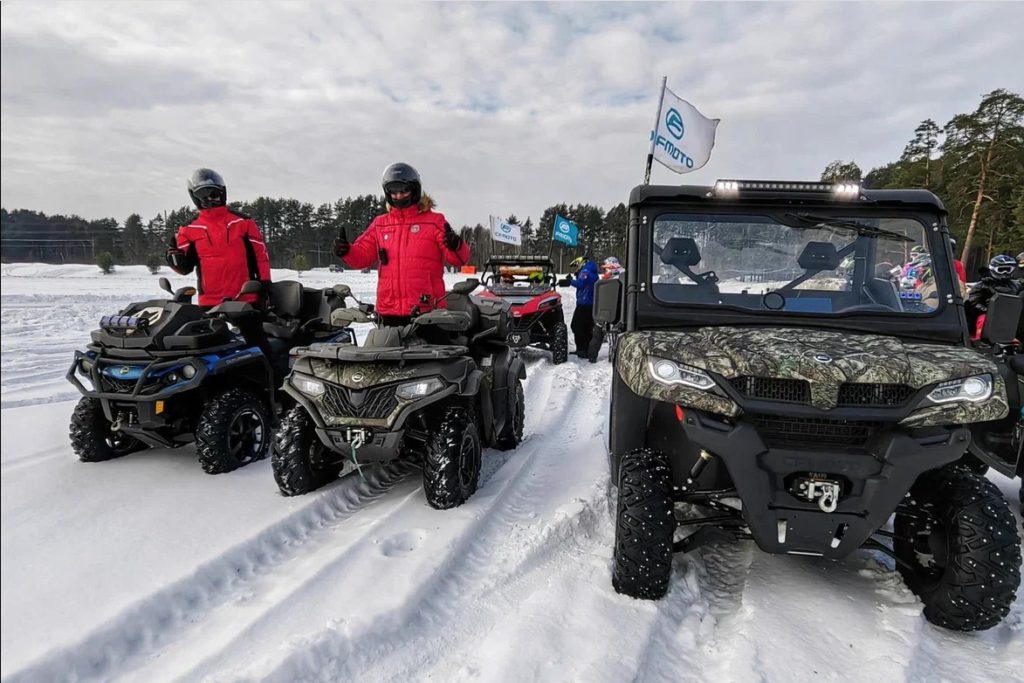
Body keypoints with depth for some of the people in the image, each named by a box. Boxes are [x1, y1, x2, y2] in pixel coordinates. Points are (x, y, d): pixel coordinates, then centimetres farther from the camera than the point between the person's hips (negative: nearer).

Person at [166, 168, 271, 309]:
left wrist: (265, 282, -4)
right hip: (210, 302, 2)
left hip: (247, 298, -1)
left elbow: (260, 254, 4)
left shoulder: (243, 222, 3)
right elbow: (185, 267, 8)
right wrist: (175, 256, -13)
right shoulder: (189, 230, 8)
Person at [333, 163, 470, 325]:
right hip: (389, 311, 4)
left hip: (426, 310, -4)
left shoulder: (434, 221, 2)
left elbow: (460, 259, -4)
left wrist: (455, 246, -27)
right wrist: (345, 251, -6)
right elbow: (362, 255, 15)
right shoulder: (379, 224, 13)